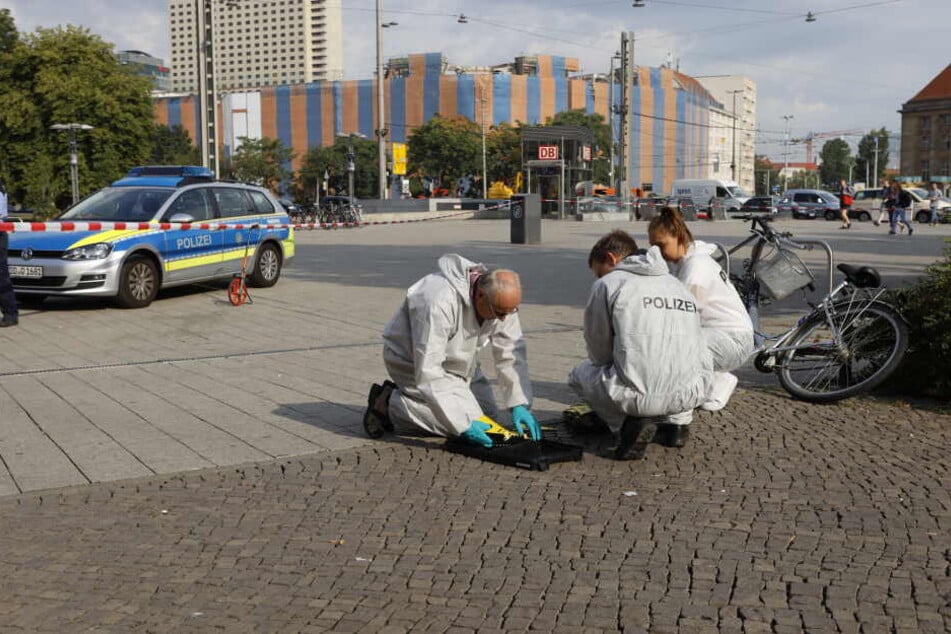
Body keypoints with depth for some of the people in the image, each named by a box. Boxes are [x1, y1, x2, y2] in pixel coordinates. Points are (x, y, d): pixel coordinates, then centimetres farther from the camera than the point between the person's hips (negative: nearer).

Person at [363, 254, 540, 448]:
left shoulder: (502, 300, -17)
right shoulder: (440, 303, -40)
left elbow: (512, 354, -11)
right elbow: (428, 371, -39)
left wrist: (519, 404, -21)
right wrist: (463, 425, -39)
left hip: (455, 361, 8)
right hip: (412, 360, -8)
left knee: (489, 415, 6)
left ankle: (406, 394, 15)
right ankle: (389, 404, -3)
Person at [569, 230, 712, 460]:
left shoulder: (608, 284, 4)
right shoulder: (677, 284, 21)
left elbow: (599, 352, 6)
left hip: (640, 396, -5)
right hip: (693, 394, 5)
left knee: (580, 373, 25)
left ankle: (628, 424, 1)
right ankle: (678, 422, 18)